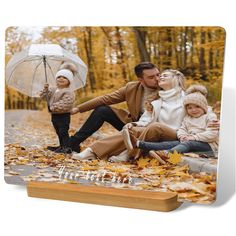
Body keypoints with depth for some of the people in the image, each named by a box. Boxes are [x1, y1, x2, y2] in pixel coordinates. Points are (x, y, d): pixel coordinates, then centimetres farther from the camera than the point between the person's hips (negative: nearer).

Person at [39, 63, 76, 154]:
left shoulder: (68, 92, -16)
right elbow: (43, 96, 14)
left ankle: (66, 147, -6)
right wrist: (46, 89, -5)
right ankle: (61, 146, 26)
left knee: (63, 132, -9)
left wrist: (53, 107, -21)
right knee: (58, 132, 16)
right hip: (54, 115, 9)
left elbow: (64, 104, -27)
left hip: (63, 115, -9)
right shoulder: (53, 89, 12)